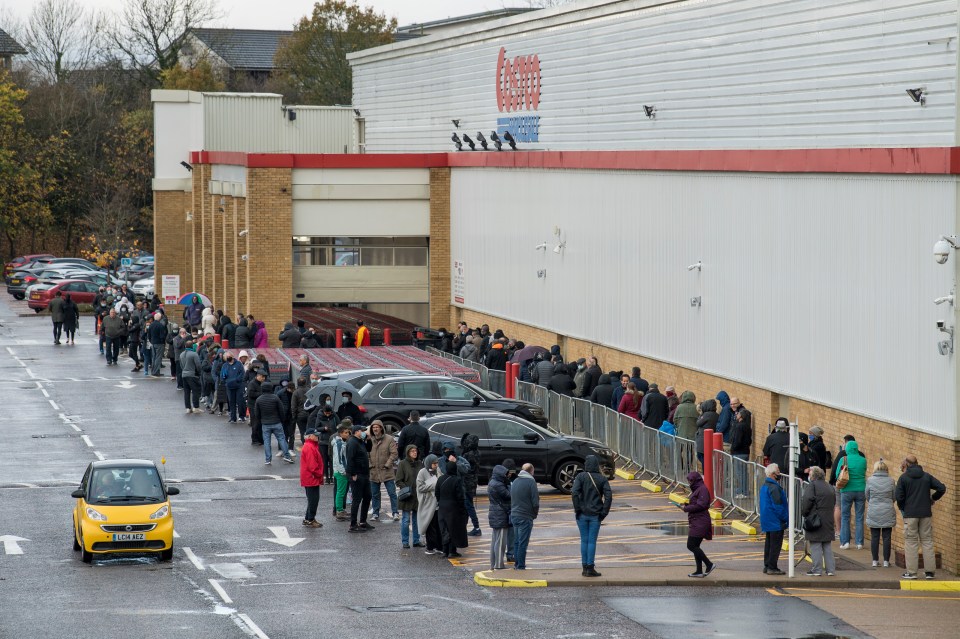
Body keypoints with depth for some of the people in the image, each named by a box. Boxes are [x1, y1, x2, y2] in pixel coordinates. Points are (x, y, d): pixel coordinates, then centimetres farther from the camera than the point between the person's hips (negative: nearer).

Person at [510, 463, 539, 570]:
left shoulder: (515, 482, 11)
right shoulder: (531, 482, -10)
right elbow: (535, 502, -13)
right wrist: (535, 513, 5)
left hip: (514, 515, 7)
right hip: (526, 517, -7)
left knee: (517, 541, 15)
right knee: (523, 542, -4)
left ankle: (517, 564, 19)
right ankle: (520, 566, -4)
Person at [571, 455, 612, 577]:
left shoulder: (581, 477, -4)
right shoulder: (602, 479, 0)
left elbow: (575, 493, -16)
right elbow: (608, 496, -9)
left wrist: (577, 509, -8)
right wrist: (604, 512, -4)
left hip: (582, 514, 0)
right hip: (595, 515, 0)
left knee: (584, 540, 8)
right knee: (592, 541, 3)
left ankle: (585, 567, 9)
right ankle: (590, 568, 0)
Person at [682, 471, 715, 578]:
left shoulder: (702, 489, -12)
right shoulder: (696, 489, 20)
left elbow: (701, 505, -21)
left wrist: (687, 508, -14)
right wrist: (687, 505, 7)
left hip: (700, 523, -11)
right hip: (696, 523, 11)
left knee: (691, 545, -13)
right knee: (695, 546, 12)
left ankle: (709, 564, -9)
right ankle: (699, 571, 15)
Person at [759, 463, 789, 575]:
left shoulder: (764, 486, 14)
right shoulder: (774, 487, -19)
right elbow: (778, 506, -20)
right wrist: (785, 518, -12)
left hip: (767, 520, 10)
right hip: (775, 521, -10)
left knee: (769, 544, 15)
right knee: (775, 544, -6)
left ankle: (767, 566, 18)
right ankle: (772, 567, -6)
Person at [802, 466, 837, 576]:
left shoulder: (812, 485, -9)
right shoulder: (829, 487, 14)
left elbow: (806, 501, -17)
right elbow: (834, 501, 17)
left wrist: (804, 513, -4)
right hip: (828, 520, 7)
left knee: (815, 546, -3)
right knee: (827, 546, 12)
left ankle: (817, 569, -4)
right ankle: (830, 569, 11)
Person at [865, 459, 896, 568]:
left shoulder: (870, 480, -8)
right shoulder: (891, 481, -6)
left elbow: (867, 495, 2)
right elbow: (894, 496, 4)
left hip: (873, 513, 0)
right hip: (888, 513, 0)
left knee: (875, 537, 8)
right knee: (886, 537, 6)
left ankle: (875, 560, 11)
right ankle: (886, 561, 8)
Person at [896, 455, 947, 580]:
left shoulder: (903, 478, -4)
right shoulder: (927, 476, 6)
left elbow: (899, 497, -9)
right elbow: (942, 488, 1)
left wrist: (902, 508, 9)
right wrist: (933, 498, 15)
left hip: (910, 514, -3)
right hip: (926, 513, 3)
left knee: (911, 542, 1)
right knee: (927, 541, 8)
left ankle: (911, 572, -2)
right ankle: (929, 571, 6)